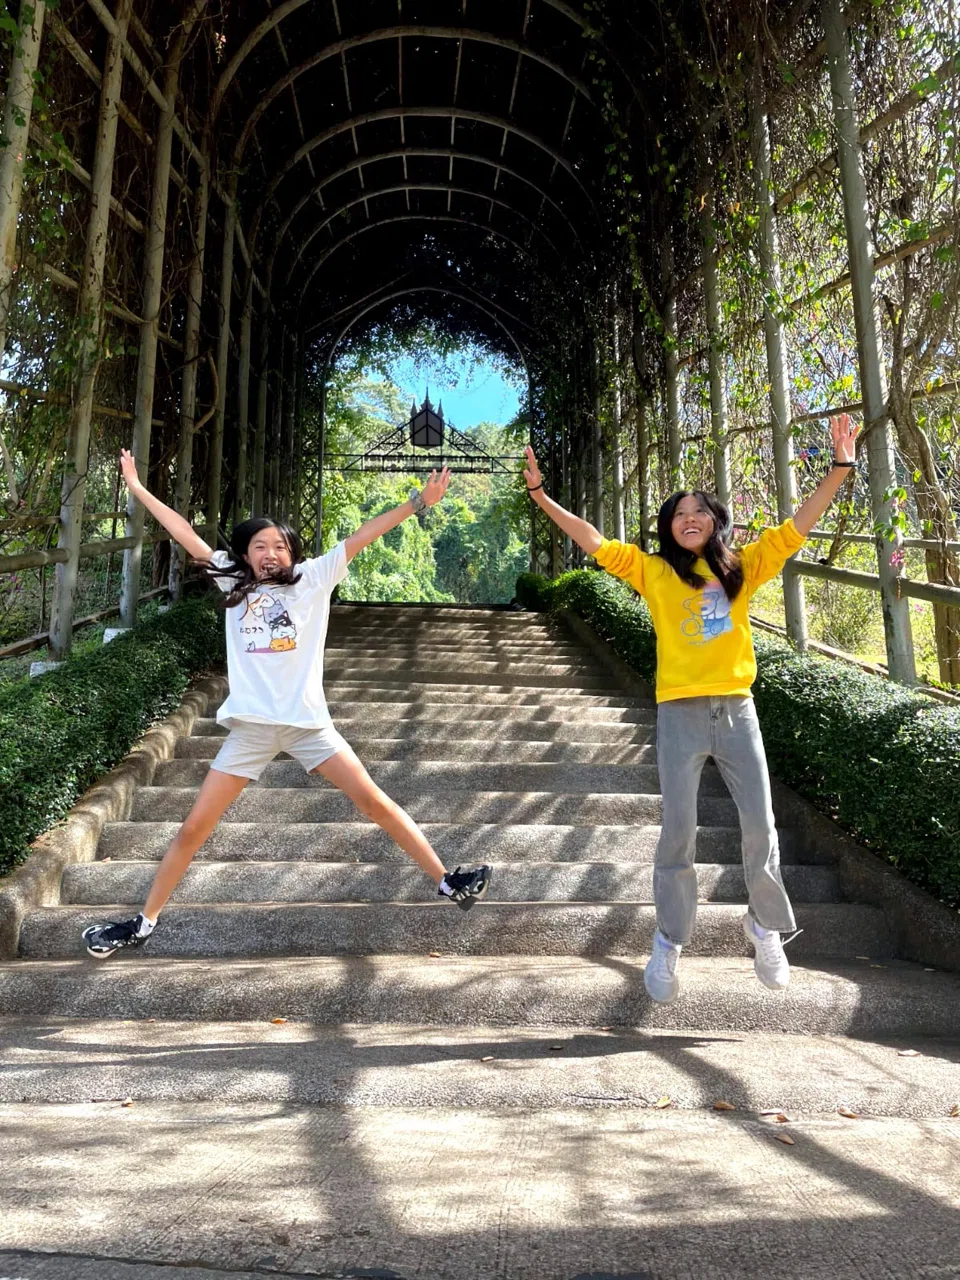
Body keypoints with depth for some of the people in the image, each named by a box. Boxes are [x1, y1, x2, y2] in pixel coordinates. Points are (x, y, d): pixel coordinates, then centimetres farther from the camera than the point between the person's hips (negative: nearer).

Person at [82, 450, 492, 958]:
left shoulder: (313, 578, 4)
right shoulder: (233, 582, 9)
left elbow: (360, 537, -2)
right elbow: (185, 535, 12)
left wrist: (418, 501, -4)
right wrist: (138, 489, 14)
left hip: (307, 722, -1)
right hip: (250, 726, 2)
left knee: (373, 800, -4)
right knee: (195, 826, 4)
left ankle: (446, 881, 6)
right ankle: (143, 923, 20)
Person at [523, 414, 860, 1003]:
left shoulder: (742, 568, 8)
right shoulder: (654, 572, 5)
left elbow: (795, 528, 5)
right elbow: (594, 542, 2)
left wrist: (841, 466, 0)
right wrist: (543, 496, -2)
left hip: (738, 711, 2)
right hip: (681, 714, -1)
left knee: (761, 827, 4)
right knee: (679, 831, 0)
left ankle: (767, 927, 28)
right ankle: (669, 942, 16)